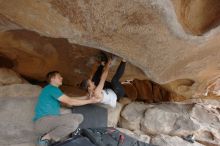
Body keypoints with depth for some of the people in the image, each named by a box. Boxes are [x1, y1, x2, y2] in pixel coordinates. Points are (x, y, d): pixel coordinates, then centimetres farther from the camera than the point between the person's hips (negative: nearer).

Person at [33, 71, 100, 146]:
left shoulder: (53, 89, 20)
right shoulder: (51, 88, -10)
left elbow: (69, 100, 16)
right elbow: (70, 102, -13)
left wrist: (86, 97, 12)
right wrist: (90, 101, -8)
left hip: (52, 120, 10)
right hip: (42, 122, -10)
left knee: (79, 117, 1)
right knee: (73, 123, -32)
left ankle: (53, 138, -3)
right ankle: (45, 138, -11)